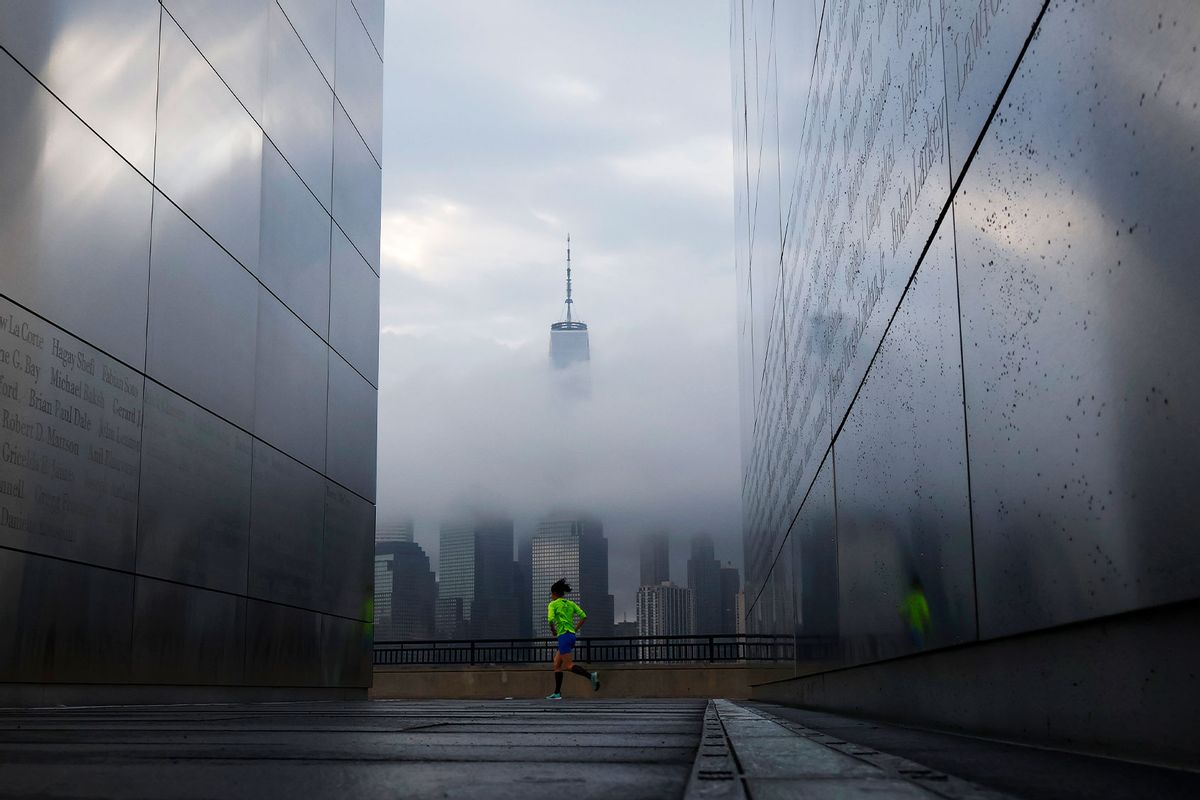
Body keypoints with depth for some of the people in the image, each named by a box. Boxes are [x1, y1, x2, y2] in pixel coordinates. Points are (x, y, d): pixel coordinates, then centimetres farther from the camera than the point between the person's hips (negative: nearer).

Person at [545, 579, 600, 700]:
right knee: (557, 663, 13)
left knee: (568, 665, -10)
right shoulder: (571, 604, 16)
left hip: (563, 635, -8)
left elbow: (551, 620, -17)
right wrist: (575, 630, 12)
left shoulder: (553, 604, -2)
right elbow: (584, 616, 8)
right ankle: (557, 693, 11)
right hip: (571, 635, 8)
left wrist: (553, 631, 1)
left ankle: (591, 676, -28)